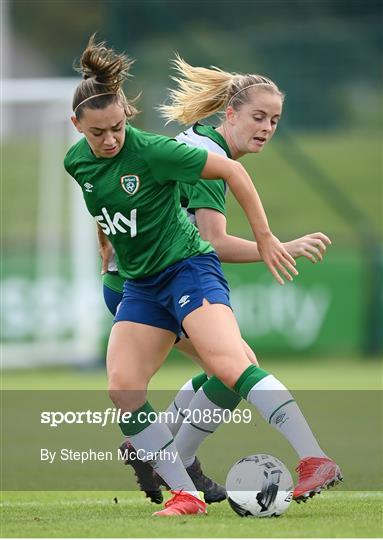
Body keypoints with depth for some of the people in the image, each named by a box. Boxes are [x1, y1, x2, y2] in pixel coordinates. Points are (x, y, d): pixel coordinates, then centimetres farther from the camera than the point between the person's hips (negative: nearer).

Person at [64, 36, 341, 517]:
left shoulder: (151, 151, -18)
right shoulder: (75, 162, 0)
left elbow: (231, 171, -12)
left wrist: (264, 236, -9)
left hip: (188, 267, -7)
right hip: (139, 285, 7)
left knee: (229, 364, -28)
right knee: (122, 387, -10)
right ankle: (185, 495, -7)